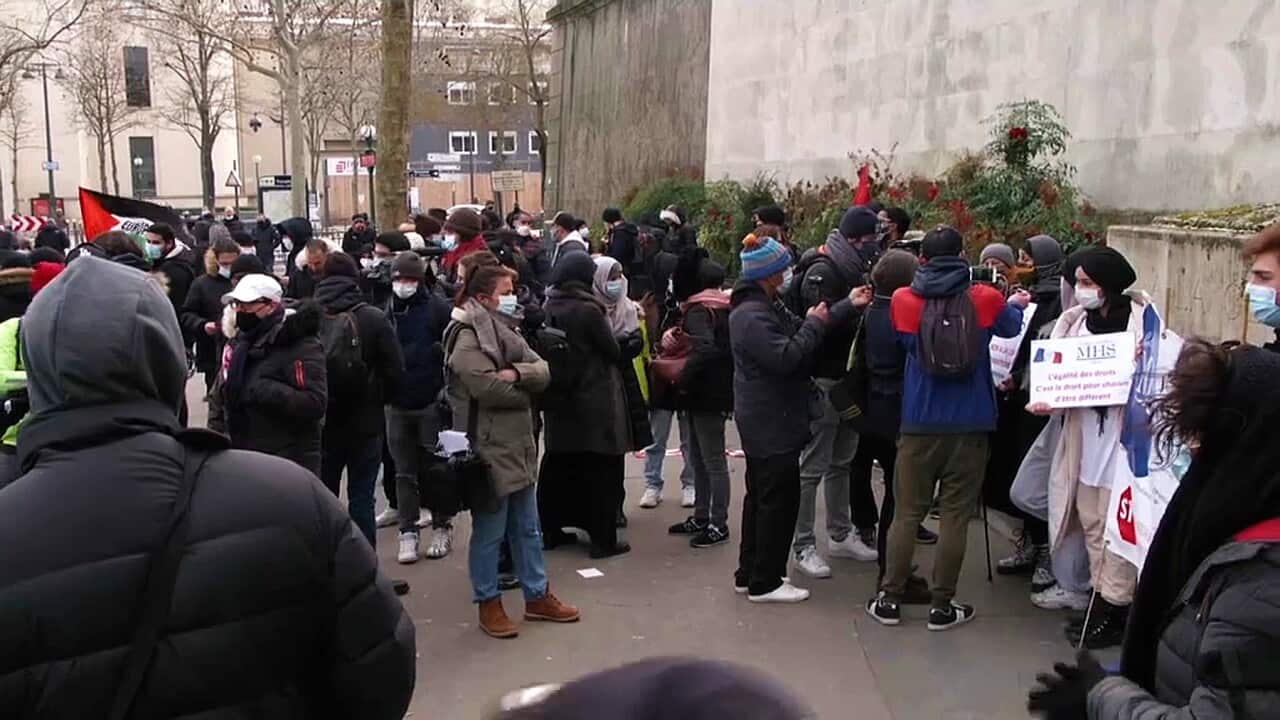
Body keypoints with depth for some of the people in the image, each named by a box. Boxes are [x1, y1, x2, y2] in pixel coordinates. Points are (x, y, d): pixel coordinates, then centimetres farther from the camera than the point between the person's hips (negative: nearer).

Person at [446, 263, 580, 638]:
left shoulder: (505, 331, 13)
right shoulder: (467, 337, -13)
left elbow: (543, 370, 3)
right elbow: (487, 387, -24)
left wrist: (517, 373, -18)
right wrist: (526, 392, -6)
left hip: (519, 443, 9)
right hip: (489, 448, -9)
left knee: (527, 528, 16)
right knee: (489, 532, 3)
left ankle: (538, 596, 27)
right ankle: (488, 604, 16)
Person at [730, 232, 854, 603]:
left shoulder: (766, 307, 12)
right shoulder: (752, 316, -21)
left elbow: (797, 331, 11)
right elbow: (785, 357, -27)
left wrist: (847, 306, 8)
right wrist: (814, 324, -14)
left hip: (764, 422, 11)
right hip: (771, 422, -11)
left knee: (761, 496, 17)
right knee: (780, 498, -3)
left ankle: (750, 574, 27)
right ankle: (765, 582, 5)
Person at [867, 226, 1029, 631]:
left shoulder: (903, 300, -4)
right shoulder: (985, 299, -5)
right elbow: (1011, 326, 17)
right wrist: (1017, 305, 39)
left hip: (919, 425, 1)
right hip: (969, 426, -1)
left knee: (907, 513, 9)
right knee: (955, 516, 5)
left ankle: (889, 600, 13)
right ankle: (942, 606, 10)